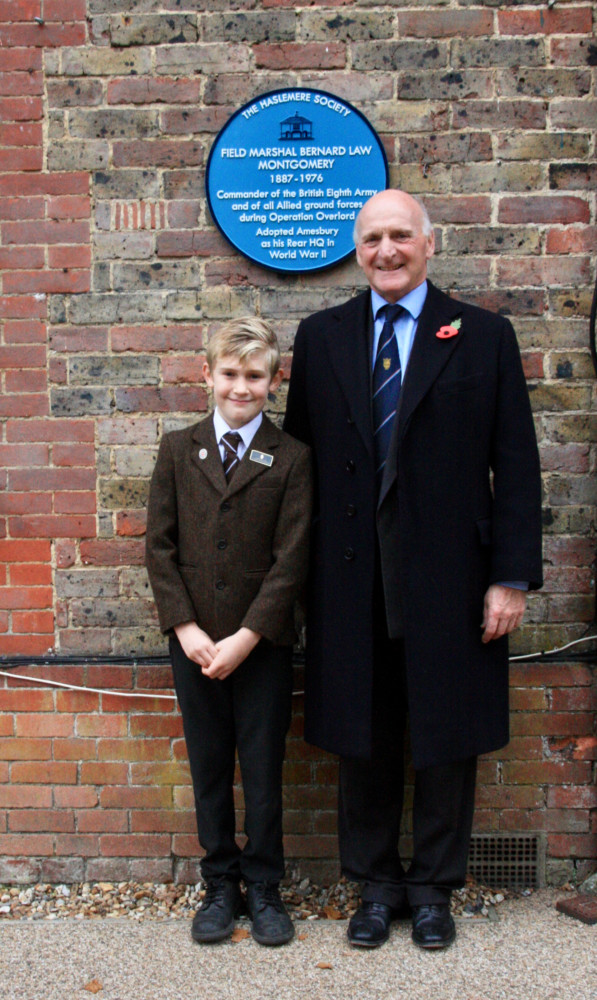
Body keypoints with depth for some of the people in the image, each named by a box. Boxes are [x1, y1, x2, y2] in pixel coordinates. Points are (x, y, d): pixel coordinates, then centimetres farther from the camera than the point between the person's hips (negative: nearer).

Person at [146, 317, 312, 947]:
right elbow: (159, 546, 2)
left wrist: (245, 637, -13)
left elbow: (291, 558, -7)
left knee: (263, 770, 7)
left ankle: (263, 888, 24)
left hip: (263, 643, -2)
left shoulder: (291, 458, -2)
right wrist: (186, 628, -8)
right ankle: (220, 886, 27)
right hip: (194, 640, 2)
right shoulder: (177, 450, 5)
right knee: (208, 768, 11)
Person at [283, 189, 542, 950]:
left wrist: (512, 576, -7)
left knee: (446, 735, 10)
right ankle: (375, 885, 30)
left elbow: (516, 466, -1)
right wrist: (302, 572, 2)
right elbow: (301, 455, 7)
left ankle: (433, 887, 29)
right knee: (363, 737, 11)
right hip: (351, 579, 2)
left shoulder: (484, 336, 3)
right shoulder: (320, 337, 9)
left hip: (448, 576, -1)